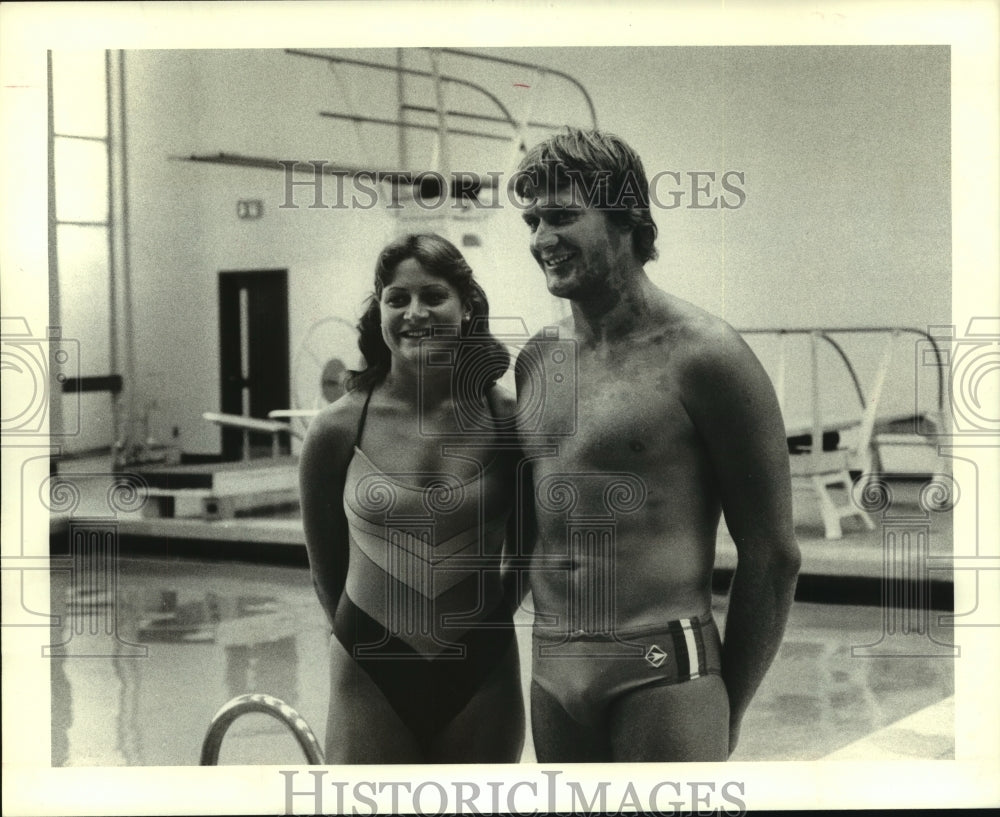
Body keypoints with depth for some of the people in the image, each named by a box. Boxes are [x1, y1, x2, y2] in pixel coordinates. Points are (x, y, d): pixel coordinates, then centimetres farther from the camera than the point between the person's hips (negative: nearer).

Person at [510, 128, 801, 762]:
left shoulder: (702, 355, -8)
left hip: (663, 678, -5)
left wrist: (727, 711, 0)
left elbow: (773, 555, -5)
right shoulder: (534, 359, 9)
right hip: (550, 678, 6)